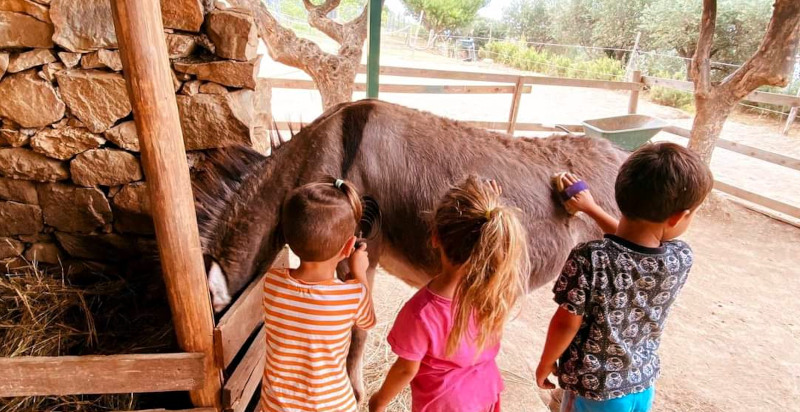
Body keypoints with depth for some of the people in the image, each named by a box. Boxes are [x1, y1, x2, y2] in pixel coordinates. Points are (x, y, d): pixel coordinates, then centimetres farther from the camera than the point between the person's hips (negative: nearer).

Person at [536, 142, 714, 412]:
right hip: (643, 384, 4)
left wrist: (545, 363, -3)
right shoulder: (682, 258, -16)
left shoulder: (589, 259, -31)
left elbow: (567, 322, -20)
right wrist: (591, 208, 13)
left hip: (592, 389, -4)